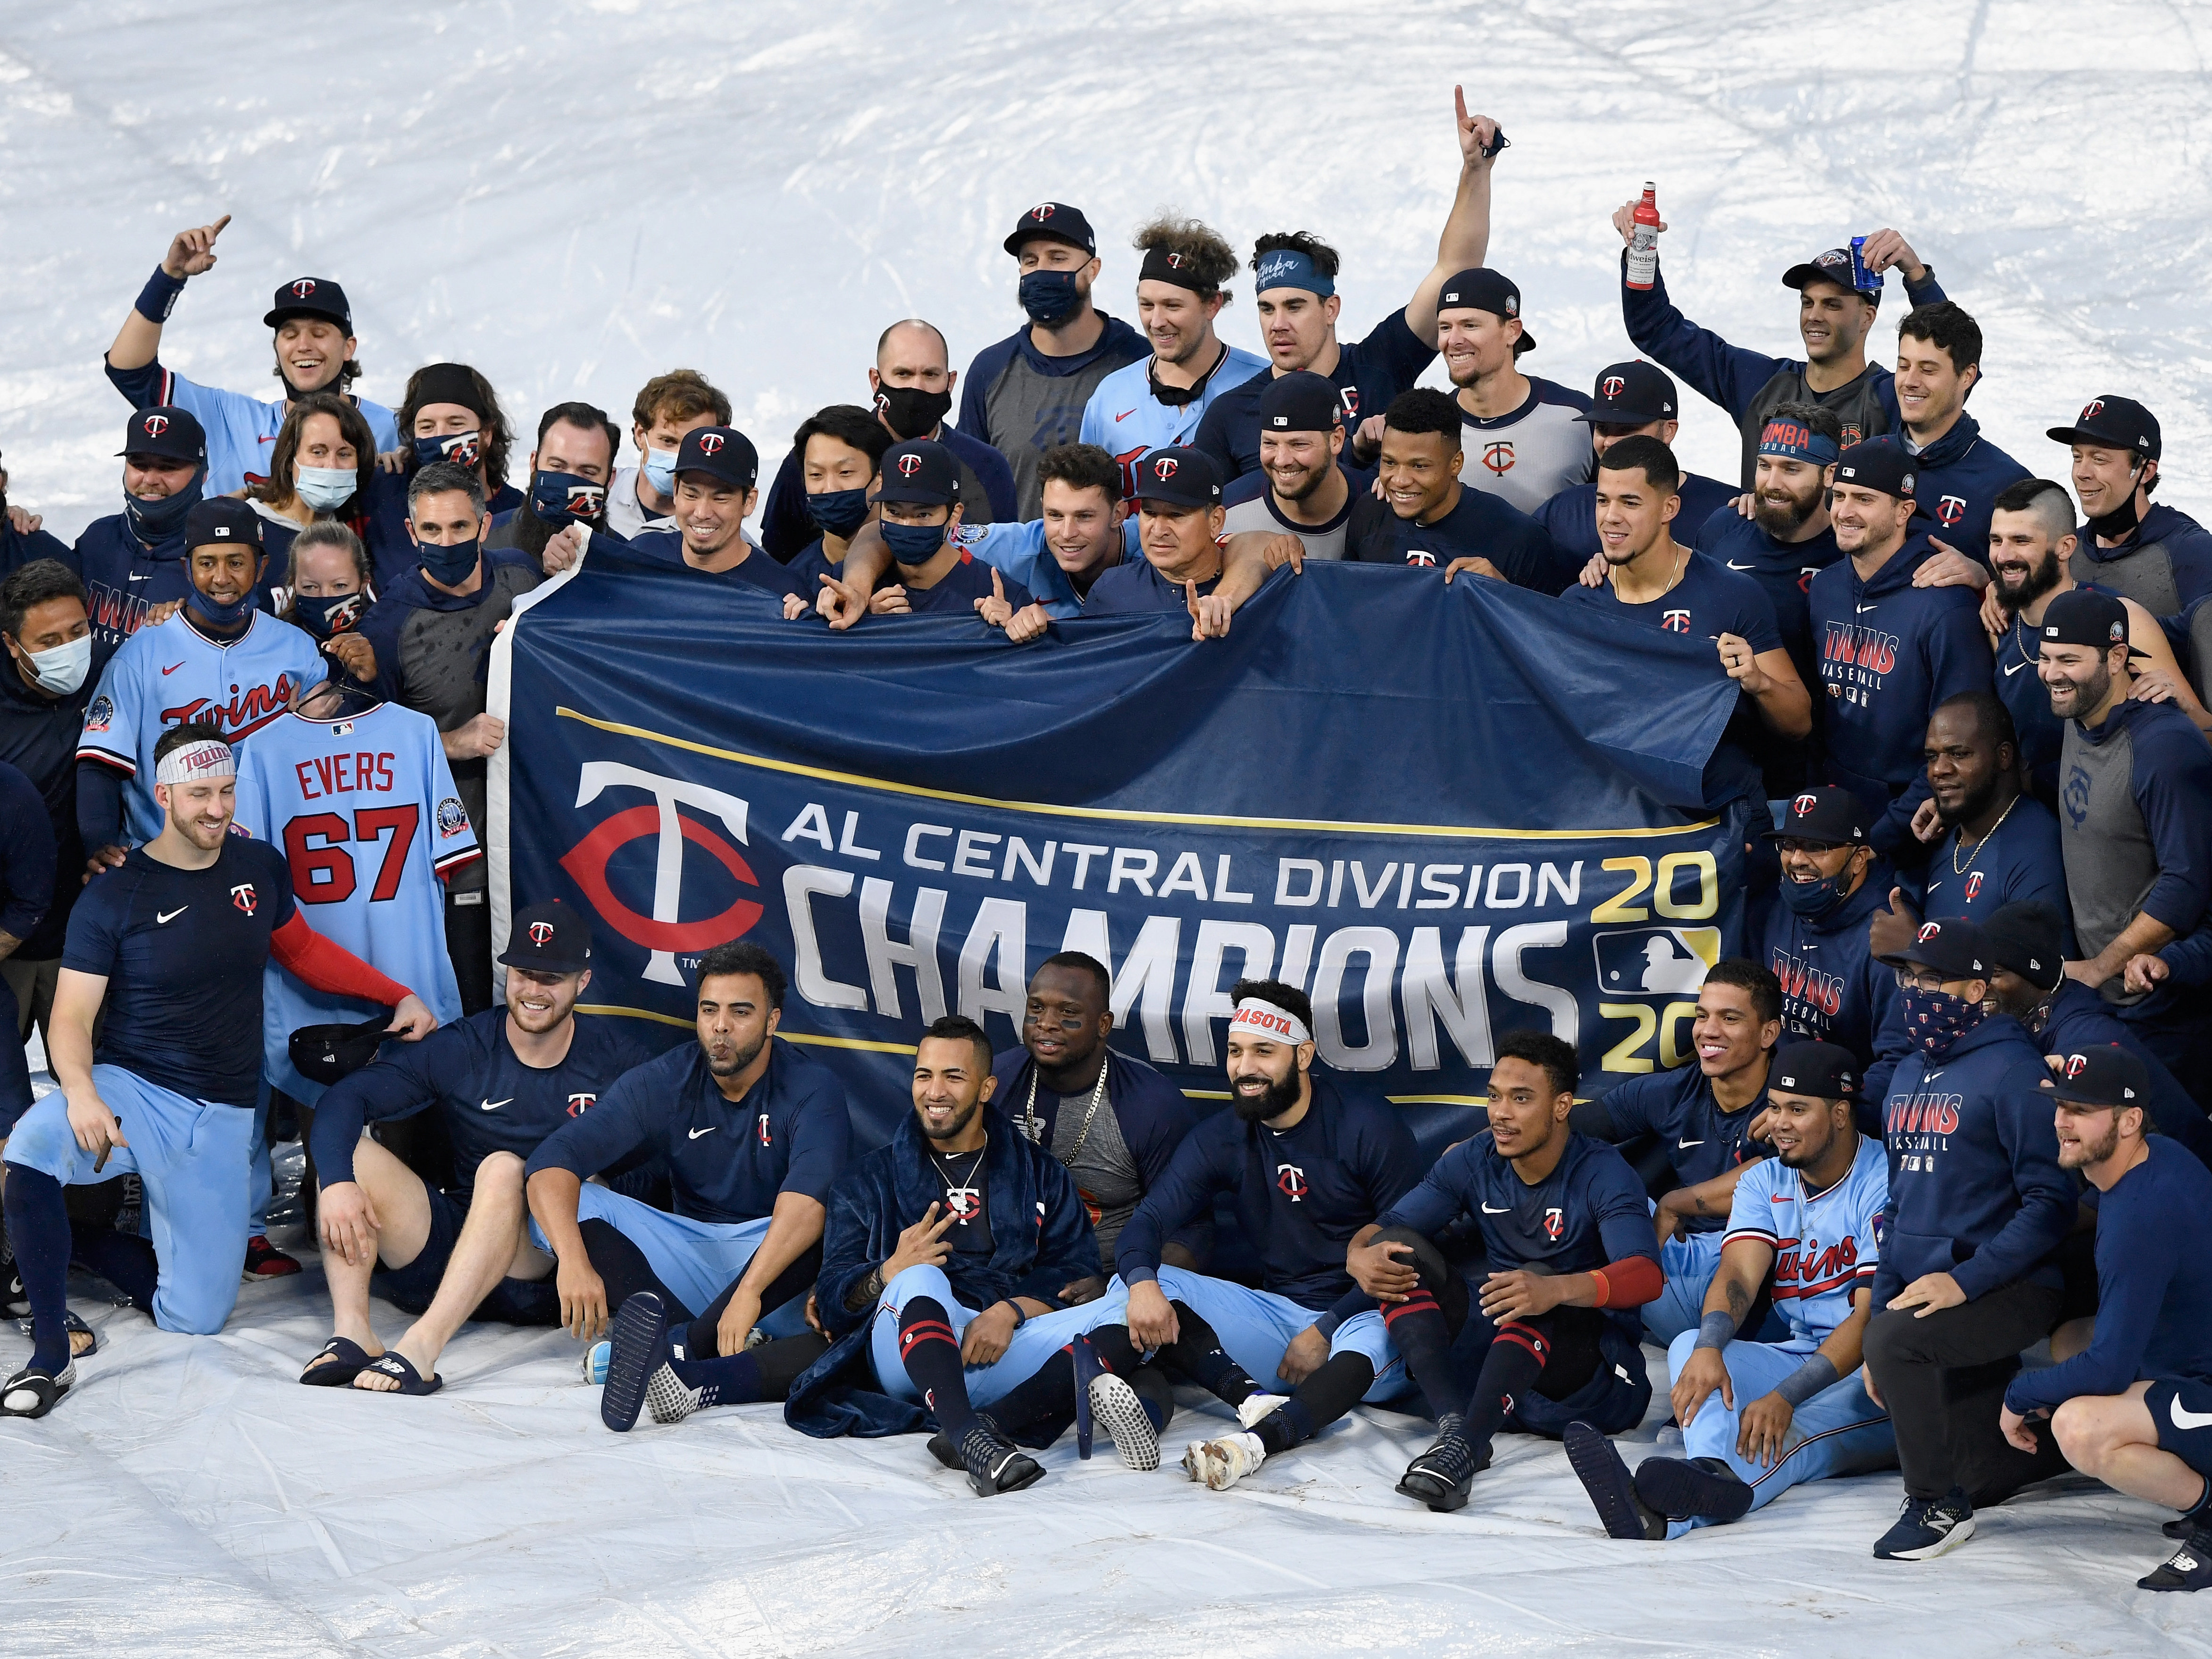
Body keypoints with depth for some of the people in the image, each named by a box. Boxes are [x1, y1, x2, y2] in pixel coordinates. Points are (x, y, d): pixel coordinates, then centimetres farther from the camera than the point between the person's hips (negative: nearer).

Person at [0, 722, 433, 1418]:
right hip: (129, 1092, -4)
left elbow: (303, 949, 24)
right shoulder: (115, 897, -6)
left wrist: (399, 996, 18)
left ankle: (77, 1239, 23)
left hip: (219, 1117, 4)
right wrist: (80, 1092, -29)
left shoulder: (260, 869, 5)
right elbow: (72, 1016, -9)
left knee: (197, 1318, -3)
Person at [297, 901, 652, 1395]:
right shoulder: (460, 1050, 1)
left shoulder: (611, 1057, 1)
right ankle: (352, 1331, -35)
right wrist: (336, 1182, -26)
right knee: (348, 1153, -16)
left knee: (504, 1168, -32)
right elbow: (343, 1099, -8)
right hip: (445, 1246, 3)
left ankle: (422, 1346, -47)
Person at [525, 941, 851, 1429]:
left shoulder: (812, 1089, -13)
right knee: (567, 1201, -19)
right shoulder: (663, 1083, -5)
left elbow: (810, 1195, -33)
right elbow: (554, 1158, -17)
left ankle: (678, 1352, -45)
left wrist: (749, 1290, -48)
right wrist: (573, 1260, -36)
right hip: (686, 1253, 3)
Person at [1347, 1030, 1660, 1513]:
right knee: (1399, 1248, -10)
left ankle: (1465, 1445, -52)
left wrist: (1556, 1290, -49)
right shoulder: (1474, 1162, 3)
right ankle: (1453, 1422, -31)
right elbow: (1388, 1226, 2)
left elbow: (1647, 1276, -29)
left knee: (1539, 1279, -34)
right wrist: (1359, 1256, -25)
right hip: (1489, 1343, 6)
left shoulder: (1602, 1174, -12)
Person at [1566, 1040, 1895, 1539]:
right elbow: (1739, 1274, -7)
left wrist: (1785, 1396, -31)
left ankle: (1668, 1515, -66)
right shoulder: (1765, 1183, 9)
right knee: (1690, 1346, -22)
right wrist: (1709, 1348, -32)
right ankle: (1714, 1474, -56)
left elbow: (1871, 1317, -19)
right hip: (1798, 1357, 6)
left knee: (1800, 1429, -39)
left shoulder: (1884, 1183, -12)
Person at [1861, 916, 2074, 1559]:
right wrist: (1883, 1301, 13)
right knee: (1983, 1477, 8)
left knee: (1897, 1339, -32)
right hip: (1927, 1295, 8)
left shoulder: (2012, 1072, -12)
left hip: (2010, 1291, -8)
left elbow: (2051, 1202, -17)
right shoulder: (1907, 1078, 14)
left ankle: (1935, 1506, -16)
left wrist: (1965, 1279, -24)